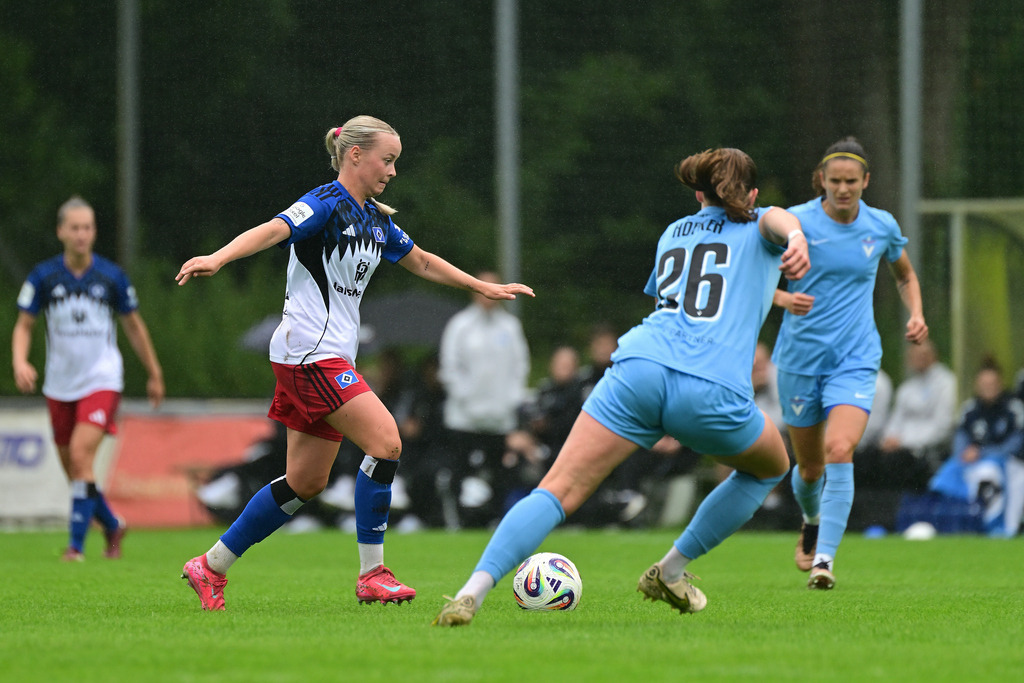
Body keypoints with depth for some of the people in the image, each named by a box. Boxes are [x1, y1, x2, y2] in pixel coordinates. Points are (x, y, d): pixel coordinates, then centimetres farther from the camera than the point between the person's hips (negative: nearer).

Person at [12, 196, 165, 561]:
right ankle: (113, 526, 32)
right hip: (59, 386, 3)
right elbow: (24, 325, 2)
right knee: (73, 471, 7)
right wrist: (20, 362, -18)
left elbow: (133, 325, 9)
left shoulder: (112, 276, -4)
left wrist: (154, 374, 15)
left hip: (101, 380, -3)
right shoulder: (43, 276, -3)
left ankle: (76, 544, -16)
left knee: (81, 454, -21)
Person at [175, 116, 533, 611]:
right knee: (386, 441, -17)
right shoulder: (327, 205, -12)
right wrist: (217, 259, -46)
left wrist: (484, 288, 33)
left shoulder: (375, 219, 15)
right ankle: (372, 574, -10)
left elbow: (421, 261, 30)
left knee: (306, 482, 9)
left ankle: (210, 568, 17)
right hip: (310, 351, -10)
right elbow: (273, 230, -29)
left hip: (333, 357, 10)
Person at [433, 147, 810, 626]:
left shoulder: (673, 233, 34)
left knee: (560, 491, -5)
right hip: (714, 389, -3)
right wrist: (796, 237, -24)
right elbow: (778, 221, -1)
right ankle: (670, 571, 25)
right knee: (770, 469, 28)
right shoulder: (758, 228, 23)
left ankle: (473, 590, -25)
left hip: (639, 365, 3)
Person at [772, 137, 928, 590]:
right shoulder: (797, 221, -8)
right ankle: (812, 523, 46)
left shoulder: (882, 227, 1)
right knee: (810, 466, 11)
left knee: (840, 451, -23)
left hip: (855, 359, 0)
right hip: (800, 359, 0)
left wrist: (916, 315, 2)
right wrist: (782, 297, -22)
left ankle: (824, 560, -23)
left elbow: (905, 274, 20)